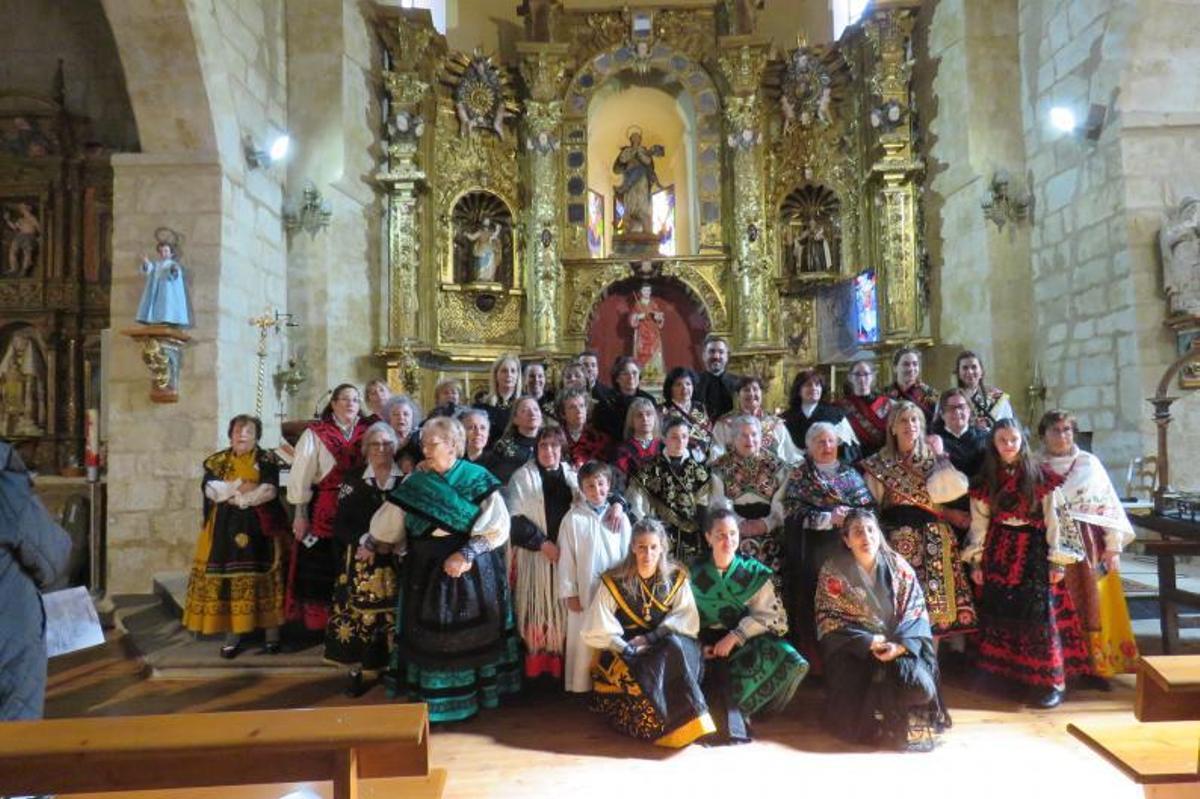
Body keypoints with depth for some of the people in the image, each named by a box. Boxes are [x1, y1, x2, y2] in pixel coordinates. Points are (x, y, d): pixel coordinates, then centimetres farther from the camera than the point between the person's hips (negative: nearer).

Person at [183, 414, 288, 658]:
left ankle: (272, 633, 5)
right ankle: (232, 635, 9)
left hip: (259, 528, -2)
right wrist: (239, 486, -15)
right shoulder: (217, 461, 11)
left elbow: (270, 490, -11)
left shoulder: (267, 460, 4)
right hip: (225, 528, 2)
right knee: (228, 576, 0)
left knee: (263, 576, -3)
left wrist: (233, 496, -11)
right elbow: (209, 489, -5)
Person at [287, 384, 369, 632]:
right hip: (323, 513, -3)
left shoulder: (366, 432, 6)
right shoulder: (316, 433, -2)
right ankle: (318, 623, 17)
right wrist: (300, 514, -7)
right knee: (321, 571, 4)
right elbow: (301, 475, -4)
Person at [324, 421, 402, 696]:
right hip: (361, 562, 1)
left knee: (395, 616, -2)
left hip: (397, 562, -1)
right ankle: (358, 671, 13)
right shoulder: (353, 481, 6)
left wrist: (392, 543, -15)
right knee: (359, 613, -2)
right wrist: (364, 541, -13)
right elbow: (339, 526, 2)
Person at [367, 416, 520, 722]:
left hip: (472, 572, -2)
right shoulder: (414, 484, 2)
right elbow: (387, 524, 12)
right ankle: (431, 700, 24)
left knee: (469, 634, 8)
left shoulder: (478, 479, -7)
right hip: (426, 572, 3)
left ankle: (474, 693, 25)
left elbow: (497, 526, -12)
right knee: (429, 637, 8)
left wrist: (466, 554, -19)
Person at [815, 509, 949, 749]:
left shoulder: (899, 567, 4)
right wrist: (868, 643, -17)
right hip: (854, 651, -3)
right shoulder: (833, 572, -3)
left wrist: (900, 645, -17)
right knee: (863, 690, -30)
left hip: (901, 646, 3)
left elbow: (917, 613, 1)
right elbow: (828, 621, -5)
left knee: (920, 687, -23)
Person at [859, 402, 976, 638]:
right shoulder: (879, 463, 5)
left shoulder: (934, 458, 10)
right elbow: (872, 506, 4)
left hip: (932, 540, 2)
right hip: (896, 540, -1)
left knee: (935, 600, 1)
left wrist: (940, 455, -4)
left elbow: (951, 491, -6)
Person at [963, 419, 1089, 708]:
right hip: (999, 553, 3)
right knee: (1000, 613, 5)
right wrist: (976, 561, 5)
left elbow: (1054, 520, -3)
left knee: (1039, 614, -4)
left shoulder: (1041, 477, -3)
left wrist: (1057, 561, -7)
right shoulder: (984, 481, 5)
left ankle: (1050, 681, 6)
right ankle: (1003, 674, 17)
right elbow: (979, 523, 7)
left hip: (1035, 553, -3)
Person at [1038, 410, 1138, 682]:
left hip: (1087, 546, 0)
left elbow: (1109, 506, 3)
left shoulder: (1089, 464, 4)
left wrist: (1113, 548, -2)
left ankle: (1095, 665, 16)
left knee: (1090, 604, 3)